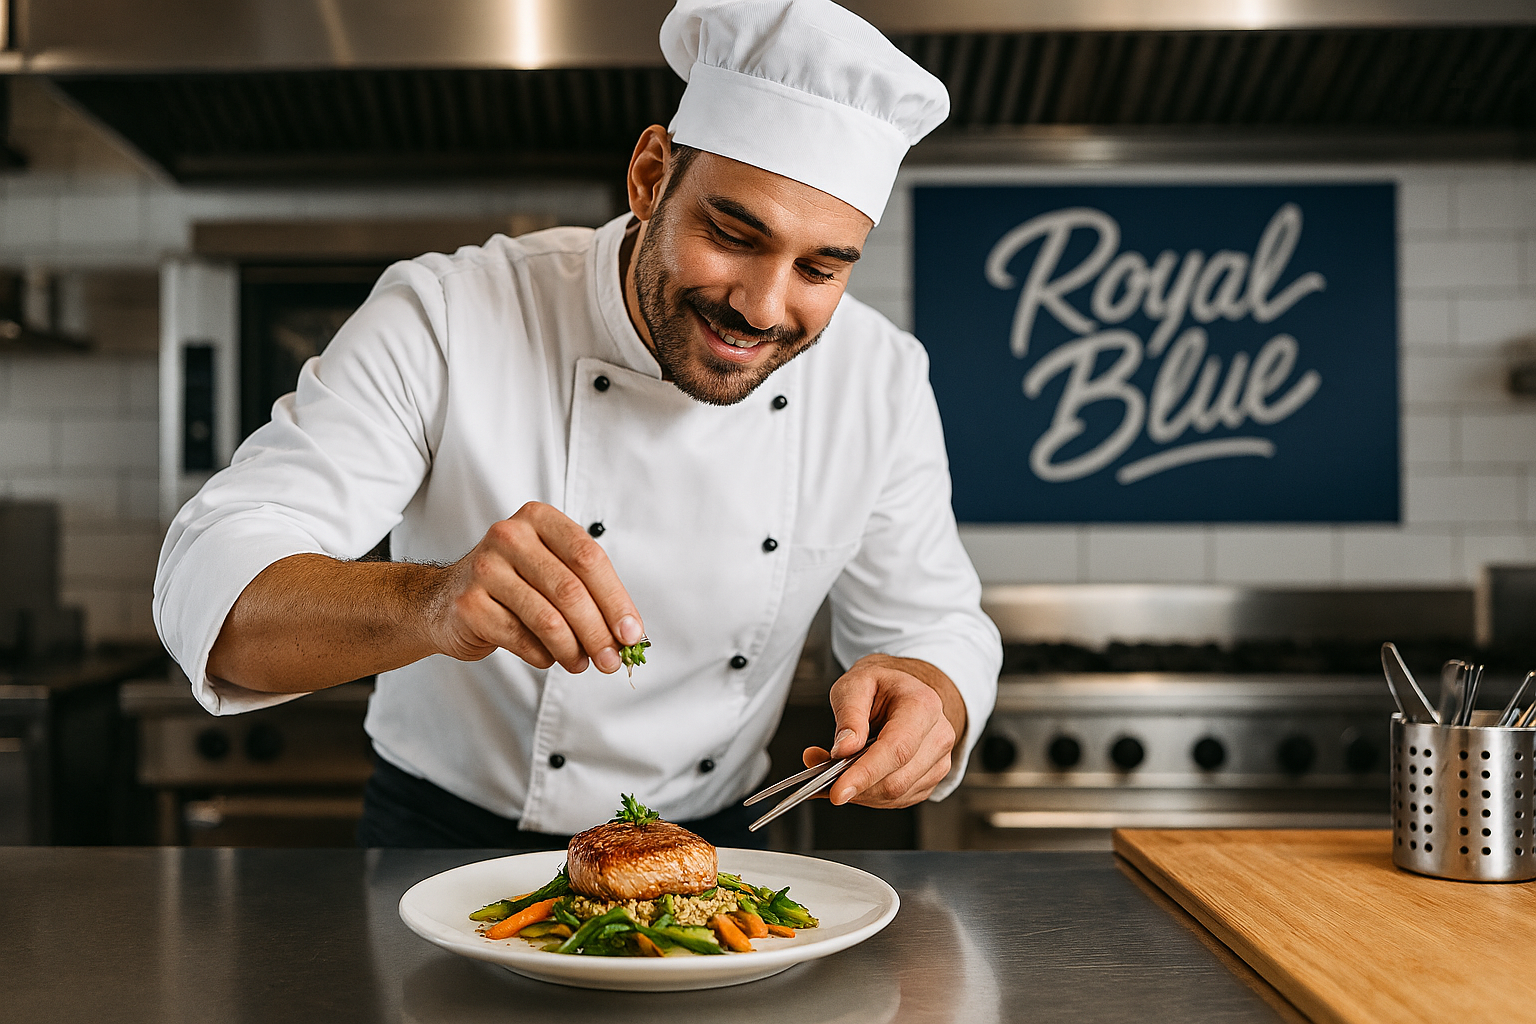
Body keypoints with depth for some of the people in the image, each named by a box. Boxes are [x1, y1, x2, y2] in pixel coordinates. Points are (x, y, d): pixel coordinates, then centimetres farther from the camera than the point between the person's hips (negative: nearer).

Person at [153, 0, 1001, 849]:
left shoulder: (882, 381, -8)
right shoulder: (444, 321, -19)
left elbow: (934, 623, 0)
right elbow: (207, 587, -25)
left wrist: (928, 700, -24)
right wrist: (429, 605, -45)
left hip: (701, 850, 5)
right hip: (445, 836, -4)